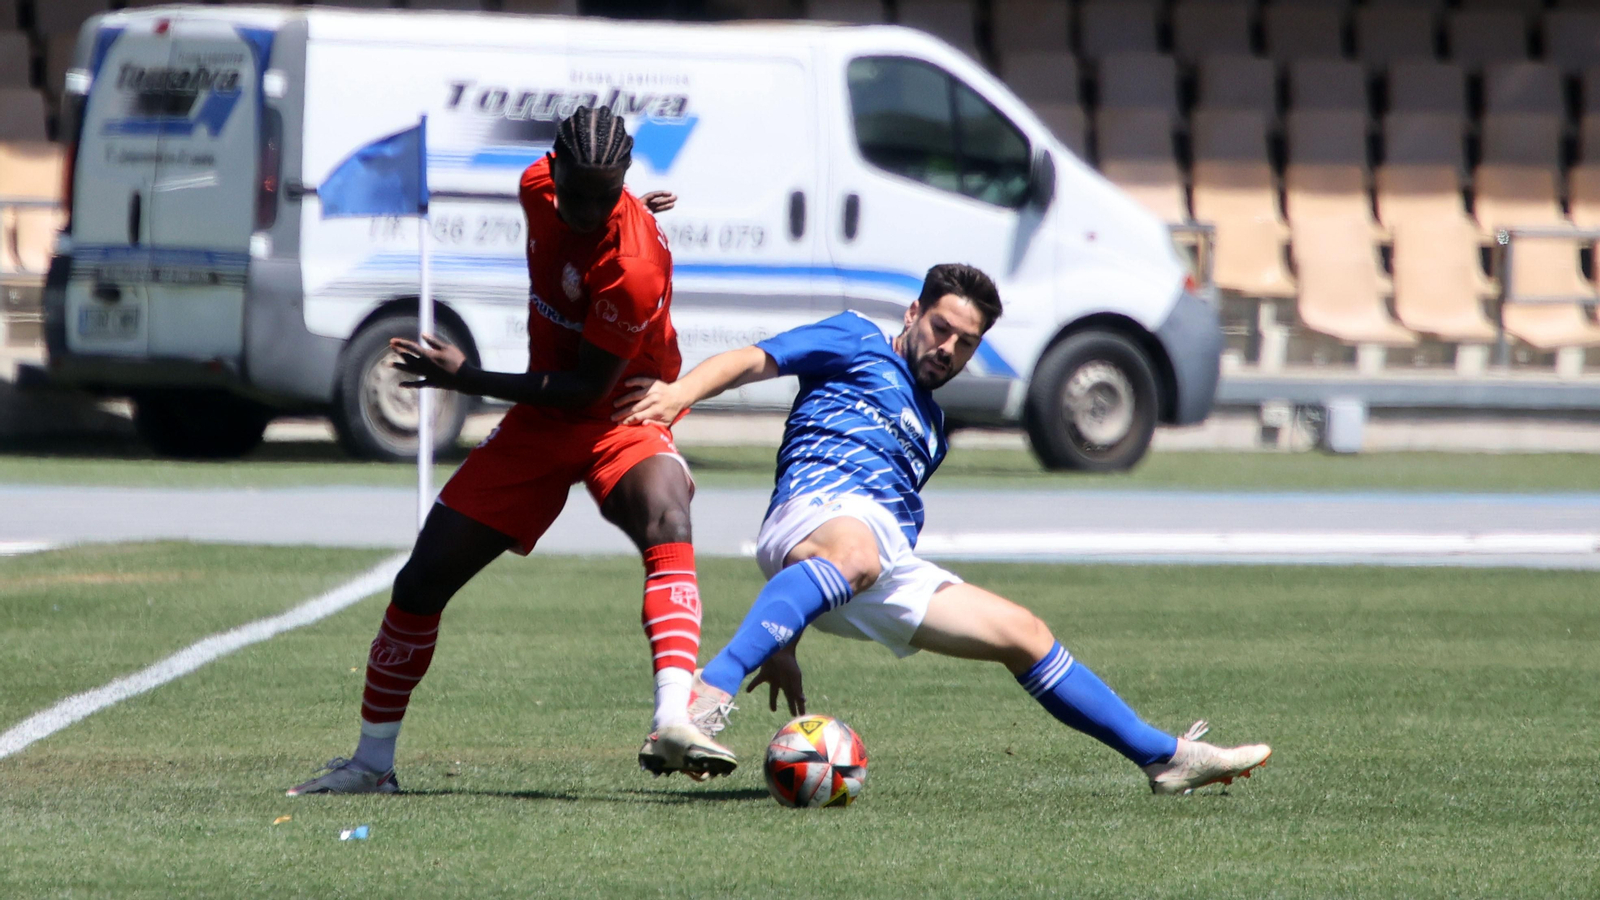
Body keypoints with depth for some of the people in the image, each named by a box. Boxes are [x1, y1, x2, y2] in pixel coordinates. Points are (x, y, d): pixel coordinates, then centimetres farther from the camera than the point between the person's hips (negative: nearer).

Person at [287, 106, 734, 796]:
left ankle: (672, 723, -53)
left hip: (623, 418, -6)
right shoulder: (540, 186, -9)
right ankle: (371, 762, 20)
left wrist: (466, 378, -21)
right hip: (541, 420, 6)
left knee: (667, 524, -39)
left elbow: (588, 390, -24)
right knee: (423, 581, 4)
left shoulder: (631, 265, -29)